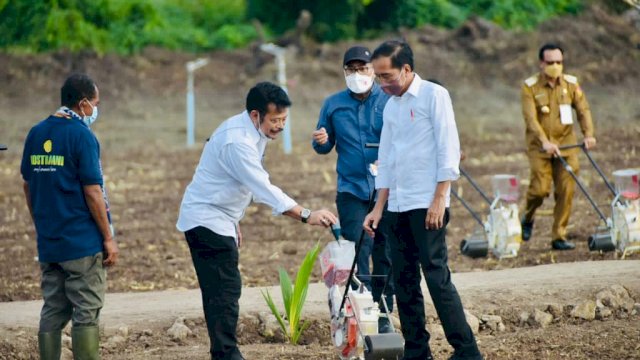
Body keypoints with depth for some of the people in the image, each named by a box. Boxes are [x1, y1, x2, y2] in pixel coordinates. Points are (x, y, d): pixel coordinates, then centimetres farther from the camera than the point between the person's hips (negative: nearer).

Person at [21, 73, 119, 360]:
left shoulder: (36, 133, 7)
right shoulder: (81, 135, -13)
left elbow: (28, 186, 14)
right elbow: (92, 192, -14)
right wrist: (109, 238, -8)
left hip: (48, 244, 6)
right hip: (83, 242, -6)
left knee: (53, 312, 11)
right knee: (86, 314, -2)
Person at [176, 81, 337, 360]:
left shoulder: (251, 132, 7)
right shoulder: (237, 142, -26)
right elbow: (264, 190, -32)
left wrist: (234, 221, 21)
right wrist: (306, 216, -37)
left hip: (216, 219, 10)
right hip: (207, 220, -10)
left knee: (220, 292, 10)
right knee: (226, 290, -13)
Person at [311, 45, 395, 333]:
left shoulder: (389, 101, -1)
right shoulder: (333, 105, 7)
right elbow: (325, 146, 14)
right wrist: (320, 142, -9)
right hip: (351, 190, 1)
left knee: (386, 257, 5)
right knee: (358, 255, -7)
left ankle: (383, 317, 15)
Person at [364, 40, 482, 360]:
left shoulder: (433, 96, -4)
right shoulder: (391, 107, 16)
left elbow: (448, 150, -10)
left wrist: (439, 199, -17)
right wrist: (379, 208, 15)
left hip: (427, 204, -7)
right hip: (398, 206, 7)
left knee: (436, 276, -12)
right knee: (404, 280, 5)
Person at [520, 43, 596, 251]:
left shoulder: (571, 84, 6)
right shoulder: (530, 86, -5)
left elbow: (583, 110, 0)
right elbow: (530, 118, -15)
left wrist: (588, 134, -17)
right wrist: (545, 141, -29)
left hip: (566, 145, 3)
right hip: (540, 146, -3)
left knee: (566, 191, -3)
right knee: (540, 188, -13)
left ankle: (559, 237, 5)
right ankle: (527, 218, 18)